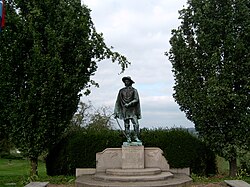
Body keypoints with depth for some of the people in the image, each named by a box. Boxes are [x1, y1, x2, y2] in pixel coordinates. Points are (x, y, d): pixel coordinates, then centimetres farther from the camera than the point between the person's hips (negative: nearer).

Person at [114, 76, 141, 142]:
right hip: (124, 110, 2)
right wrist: (116, 112, 4)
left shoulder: (134, 90, 4)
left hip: (132, 110, -1)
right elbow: (118, 101, 9)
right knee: (126, 125, 2)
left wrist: (129, 104, -20)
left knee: (136, 124, -12)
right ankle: (128, 138, 7)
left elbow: (136, 100, -6)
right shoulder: (121, 91, 9)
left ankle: (136, 137, -2)